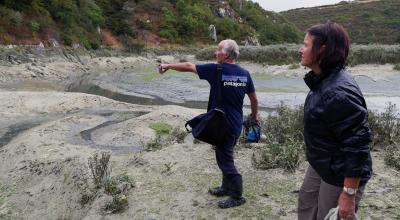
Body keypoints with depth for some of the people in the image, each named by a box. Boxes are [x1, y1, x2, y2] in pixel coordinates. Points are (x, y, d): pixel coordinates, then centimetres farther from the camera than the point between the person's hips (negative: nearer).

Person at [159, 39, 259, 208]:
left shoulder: (216, 70, -15)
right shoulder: (244, 73, 2)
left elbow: (188, 66, -5)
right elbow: (254, 99, 10)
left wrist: (168, 66, 9)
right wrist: (254, 117, 25)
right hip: (237, 125, 7)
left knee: (225, 161, 4)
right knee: (226, 157, 22)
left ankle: (237, 197, 13)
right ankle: (226, 188, 35)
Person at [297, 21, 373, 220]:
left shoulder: (340, 92, -31)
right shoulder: (322, 80, 2)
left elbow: (357, 145, -30)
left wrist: (349, 194, -26)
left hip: (340, 175, -10)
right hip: (320, 165, 10)